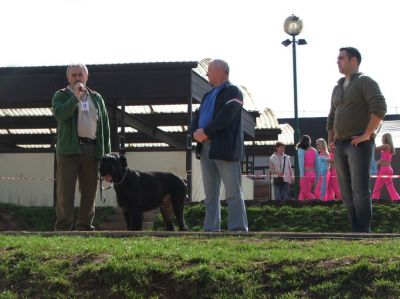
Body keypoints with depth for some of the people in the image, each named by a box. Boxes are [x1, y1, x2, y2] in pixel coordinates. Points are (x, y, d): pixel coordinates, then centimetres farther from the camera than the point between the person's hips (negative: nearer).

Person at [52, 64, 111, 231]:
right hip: (69, 148, -3)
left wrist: (107, 152, 8)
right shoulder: (61, 95, 9)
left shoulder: (96, 98, 19)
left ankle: (85, 225, 8)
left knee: (89, 191, 3)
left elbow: (105, 125, 16)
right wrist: (76, 96, -15)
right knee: (65, 189, -7)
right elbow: (59, 114, -12)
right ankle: (63, 226, -7)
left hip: (91, 149, 4)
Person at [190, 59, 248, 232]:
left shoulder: (233, 92, -1)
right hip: (205, 149, 8)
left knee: (233, 193, -7)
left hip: (225, 149, -8)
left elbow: (226, 115, -16)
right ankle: (211, 229, 10)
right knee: (210, 194, 7)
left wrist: (206, 132, -16)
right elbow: (197, 116, 17)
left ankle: (238, 229, -8)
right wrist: (195, 132, -4)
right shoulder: (208, 95, 25)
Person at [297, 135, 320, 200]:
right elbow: (317, 164, 11)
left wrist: (302, 175, -16)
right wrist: (317, 176, 15)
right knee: (302, 192, 13)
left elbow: (301, 163, -12)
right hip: (313, 174, 6)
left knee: (306, 193, -3)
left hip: (306, 173, -6)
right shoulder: (314, 151, 12)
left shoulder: (301, 150, -3)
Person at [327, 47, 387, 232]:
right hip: (340, 146, 8)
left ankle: (363, 232, -12)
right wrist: (331, 138, 15)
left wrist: (367, 135, -17)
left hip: (359, 144, -8)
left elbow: (379, 108, -15)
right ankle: (356, 231, 10)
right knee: (346, 192, 6)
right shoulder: (337, 88, 20)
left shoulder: (365, 82, -2)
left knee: (360, 191, -13)